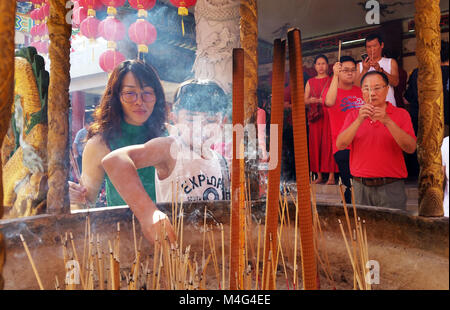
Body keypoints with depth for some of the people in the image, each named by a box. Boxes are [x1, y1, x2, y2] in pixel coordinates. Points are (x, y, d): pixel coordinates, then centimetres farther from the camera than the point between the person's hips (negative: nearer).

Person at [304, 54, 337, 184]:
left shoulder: (332, 80, 7)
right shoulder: (310, 82, 16)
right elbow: (305, 100, 13)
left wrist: (319, 100, -14)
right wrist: (311, 100, -9)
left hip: (329, 115, -3)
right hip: (315, 116, 3)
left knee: (329, 143, -9)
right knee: (315, 143, 0)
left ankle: (331, 175, -7)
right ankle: (319, 175, 6)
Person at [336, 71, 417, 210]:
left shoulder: (401, 114, 4)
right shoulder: (353, 115, 8)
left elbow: (410, 148, -10)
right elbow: (340, 145, -7)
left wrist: (388, 121, -20)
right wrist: (359, 120, -19)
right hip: (361, 187, 1)